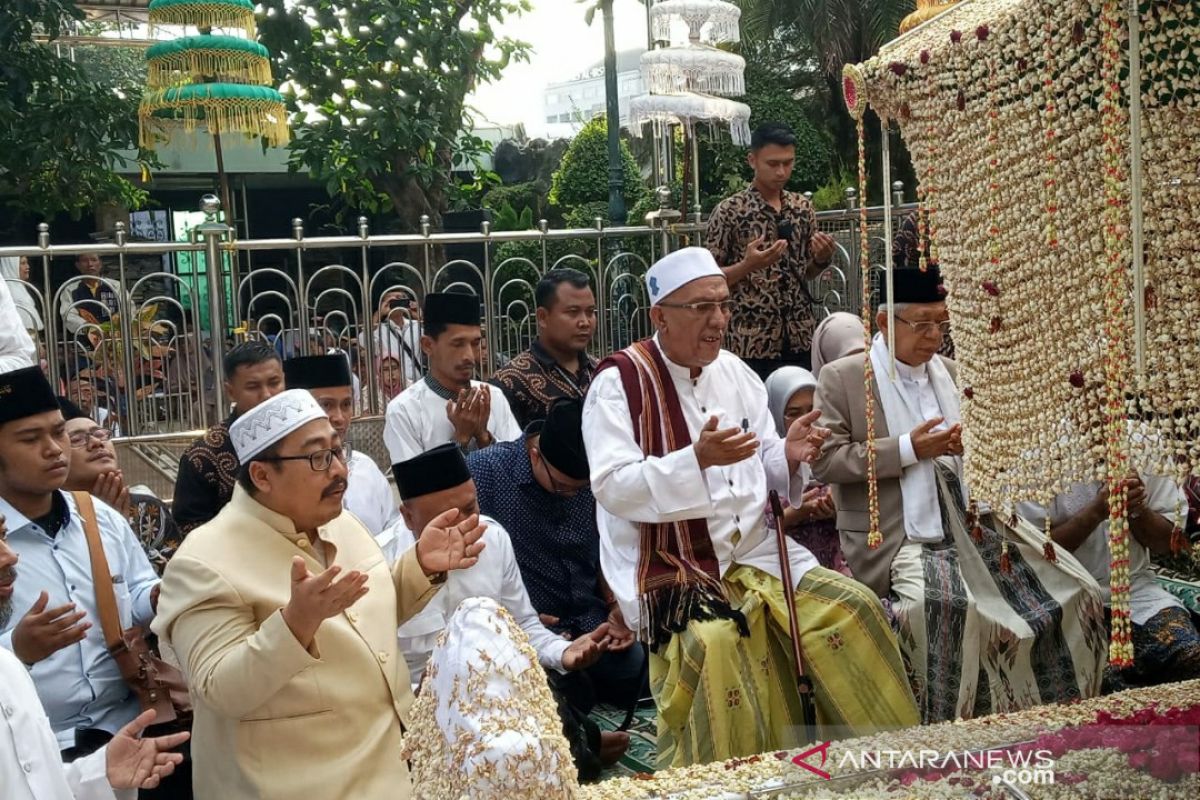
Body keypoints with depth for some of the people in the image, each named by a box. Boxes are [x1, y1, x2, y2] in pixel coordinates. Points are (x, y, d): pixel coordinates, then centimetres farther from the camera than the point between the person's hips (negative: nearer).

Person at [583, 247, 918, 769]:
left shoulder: (735, 372, 9)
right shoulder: (620, 382, -10)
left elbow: (763, 472, 12)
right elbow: (612, 488, -19)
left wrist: (789, 456, -12)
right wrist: (698, 459, -30)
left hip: (753, 551, 6)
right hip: (673, 569, -6)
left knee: (851, 607, -6)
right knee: (715, 642, -32)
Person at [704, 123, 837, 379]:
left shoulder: (803, 207, 8)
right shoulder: (729, 212, -7)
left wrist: (823, 258, -4)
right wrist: (747, 265, -21)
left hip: (801, 337, 5)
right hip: (753, 342, -4)